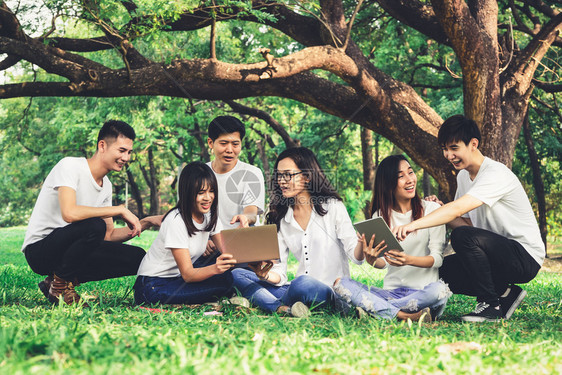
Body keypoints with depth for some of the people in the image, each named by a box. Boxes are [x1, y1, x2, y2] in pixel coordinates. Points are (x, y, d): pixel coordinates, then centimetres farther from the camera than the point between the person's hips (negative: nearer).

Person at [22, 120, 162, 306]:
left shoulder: (106, 185, 10)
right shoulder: (70, 166, -16)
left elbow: (109, 236, 10)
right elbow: (69, 213, -32)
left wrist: (147, 223, -4)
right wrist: (121, 210, -25)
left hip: (69, 252, 8)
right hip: (39, 249, -8)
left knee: (137, 258, -6)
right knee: (95, 225, -34)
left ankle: (60, 281, 1)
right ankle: (60, 285, -12)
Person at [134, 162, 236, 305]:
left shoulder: (210, 216, 2)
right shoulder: (176, 221, -23)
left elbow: (228, 252, -8)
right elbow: (187, 274, -26)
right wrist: (215, 268, -47)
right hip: (153, 286, -8)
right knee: (224, 281, -27)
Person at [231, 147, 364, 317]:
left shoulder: (332, 207, 1)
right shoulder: (281, 219, 12)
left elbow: (356, 256, -7)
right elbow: (279, 274, 6)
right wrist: (266, 276, -17)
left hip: (332, 291, -6)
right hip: (296, 290, 6)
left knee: (303, 283, -39)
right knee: (237, 274, -9)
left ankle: (266, 303, -11)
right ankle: (284, 309, -32)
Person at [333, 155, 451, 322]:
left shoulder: (431, 209, 1)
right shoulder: (380, 215, 10)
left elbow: (437, 258, -6)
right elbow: (383, 262, 5)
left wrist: (409, 260, -26)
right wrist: (372, 260, -20)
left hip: (423, 290, -3)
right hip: (391, 291, 3)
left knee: (438, 290, -38)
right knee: (340, 283, -19)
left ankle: (374, 308, -25)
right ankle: (408, 316, -30)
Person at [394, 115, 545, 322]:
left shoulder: (496, 174, -20)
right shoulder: (463, 176, 9)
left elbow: (457, 209, -33)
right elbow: (467, 222, 9)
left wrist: (414, 225, -41)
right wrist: (438, 213, -9)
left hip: (525, 256, -9)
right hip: (498, 255, 9)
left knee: (463, 236, -32)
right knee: (439, 270, -3)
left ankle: (491, 305, -18)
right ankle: (505, 293, 5)